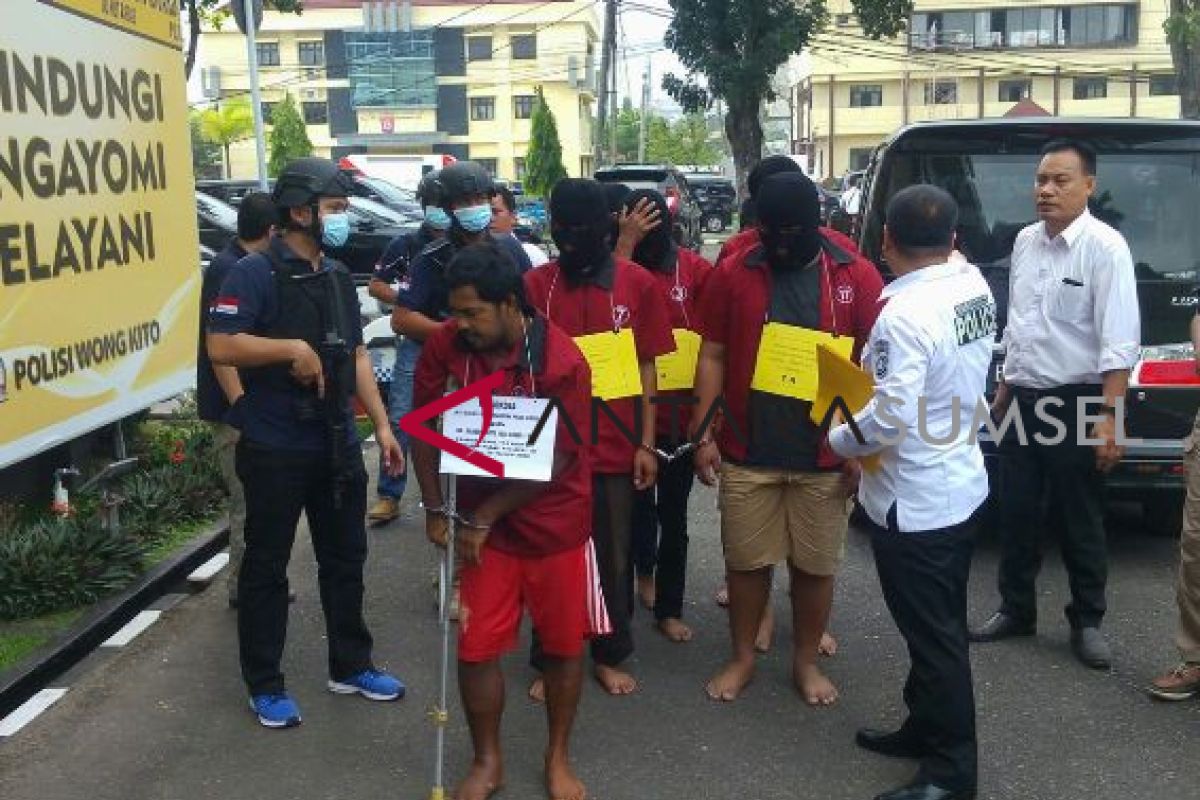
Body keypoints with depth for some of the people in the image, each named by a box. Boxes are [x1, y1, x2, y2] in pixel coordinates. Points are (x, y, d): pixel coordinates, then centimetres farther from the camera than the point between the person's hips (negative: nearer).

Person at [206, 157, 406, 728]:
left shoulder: (337, 278, 11)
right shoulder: (255, 274, -12)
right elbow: (220, 347, -22)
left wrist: (382, 425, 9)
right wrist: (291, 347, -25)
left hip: (337, 445, 7)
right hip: (274, 449, -7)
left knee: (345, 557, 15)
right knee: (266, 566, 6)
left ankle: (350, 666, 30)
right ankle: (265, 686, 19)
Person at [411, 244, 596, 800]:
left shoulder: (561, 362, -20)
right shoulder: (446, 345, -10)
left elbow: (553, 462, -18)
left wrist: (484, 515, -16)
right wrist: (436, 508, -2)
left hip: (553, 523, -2)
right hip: (479, 524, 2)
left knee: (563, 643, 10)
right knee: (475, 645, 4)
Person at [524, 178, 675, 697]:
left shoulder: (638, 284, -2)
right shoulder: (535, 285, -2)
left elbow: (646, 368, 3)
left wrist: (646, 444, 0)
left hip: (615, 448, 0)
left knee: (613, 558, 12)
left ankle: (610, 657, 30)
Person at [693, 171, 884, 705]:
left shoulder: (857, 276, -3)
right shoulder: (734, 274, -1)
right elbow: (712, 356, 2)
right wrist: (704, 433, -2)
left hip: (825, 456, 0)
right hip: (747, 451, 1)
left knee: (816, 565, 11)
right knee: (746, 561, 11)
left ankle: (806, 662, 31)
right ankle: (742, 658, 30)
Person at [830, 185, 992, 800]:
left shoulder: (905, 312, -26)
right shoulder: (976, 287, 2)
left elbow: (892, 416, -29)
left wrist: (837, 439, -11)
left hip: (913, 502, -9)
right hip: (960, 485, 9)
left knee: (933, 635, 4)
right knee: (940, 626, 21)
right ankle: (927, 728, 37)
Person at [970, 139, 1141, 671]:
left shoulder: (1104, 247, -13)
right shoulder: (1025, 241, 6)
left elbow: (1119, 341, -18)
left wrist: (1109, 417, -22)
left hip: (1075, 405, -6)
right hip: (1023, 401, 6)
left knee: (1082, 523, 7)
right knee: (1016, 513, 13)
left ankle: (1087, 622, 24)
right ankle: (1016, 610, 29)